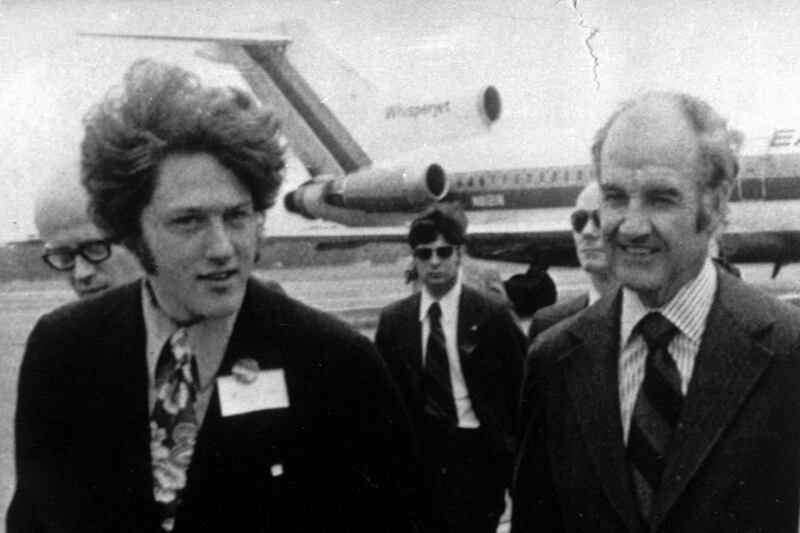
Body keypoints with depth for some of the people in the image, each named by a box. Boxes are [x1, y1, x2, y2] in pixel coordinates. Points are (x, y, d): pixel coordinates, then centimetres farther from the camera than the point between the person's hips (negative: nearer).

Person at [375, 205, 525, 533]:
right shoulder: (393, 320, 4)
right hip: (418, 456, 3)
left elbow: (518, 389, 0)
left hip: (477, 457, -2)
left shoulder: (492, 316, -3)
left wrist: (509, 452, -2)